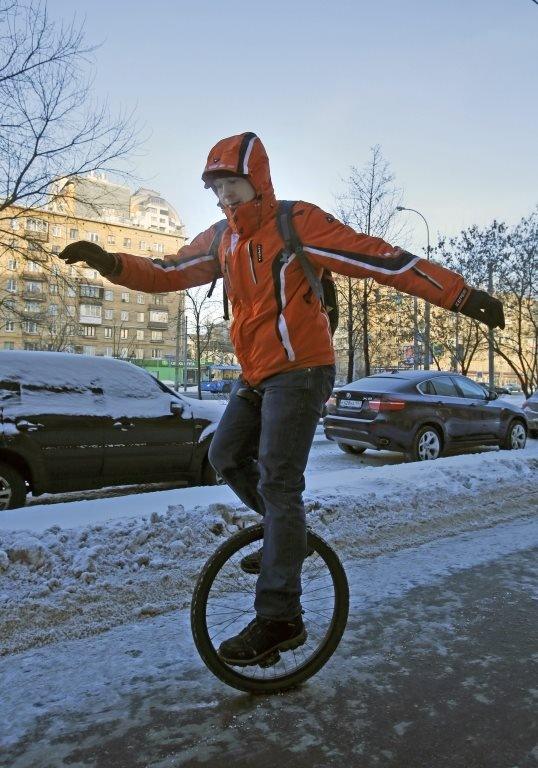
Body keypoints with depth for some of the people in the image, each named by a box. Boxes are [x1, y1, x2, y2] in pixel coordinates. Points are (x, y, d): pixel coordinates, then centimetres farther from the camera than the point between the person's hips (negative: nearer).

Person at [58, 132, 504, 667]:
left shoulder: (297, 223, -11)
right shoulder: (221, 240, 11)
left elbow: (379, 259, -17)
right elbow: (167, 273, 9)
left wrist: (461, 296, -21)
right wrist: (111, 264, -9)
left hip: (300, 371, -8)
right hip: (255, 376, 8)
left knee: (276, 483, -11)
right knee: (226, 457, 12)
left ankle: (280, 618, -3)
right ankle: (286, 535, 30)